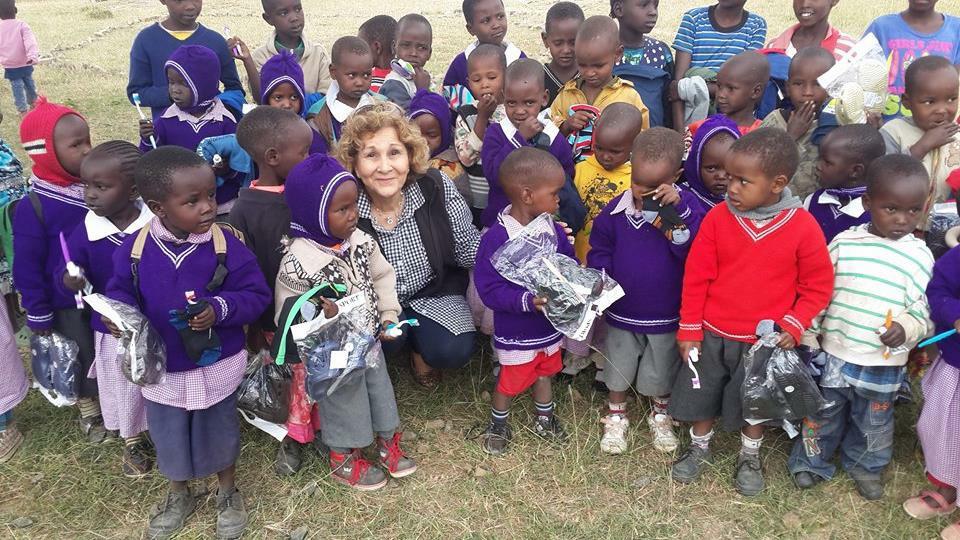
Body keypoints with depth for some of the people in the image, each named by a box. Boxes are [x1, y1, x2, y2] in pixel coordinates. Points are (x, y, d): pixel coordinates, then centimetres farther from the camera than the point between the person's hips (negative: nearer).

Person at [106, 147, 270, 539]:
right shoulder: (135, 249, -13)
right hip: (161, 368, 2)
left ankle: (228, 493, 46)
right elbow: (121, 291, 1)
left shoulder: (226, 245, -17)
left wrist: (220, 308, -29)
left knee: (220, 433, 19)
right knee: (168, 437, 21)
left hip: (217, 367, -1)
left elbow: (256, 294, -12)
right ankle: (178, 496, 49)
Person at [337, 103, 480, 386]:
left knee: (454, 351, -20)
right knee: (389, 337, -29)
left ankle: (419, 347, 16)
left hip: (434, 292, 1)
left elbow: (468, 248, -10)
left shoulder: (436, 187, -19)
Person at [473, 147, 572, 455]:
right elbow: (489, 290, -28)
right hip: (516, 333, -6)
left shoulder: (554, 230, -8)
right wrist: (528, 301, -36)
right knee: (510, 381, 15)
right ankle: (498, 426, 42)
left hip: (550, 325, 6)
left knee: (544, 373, 27)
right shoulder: (497, 238, -28)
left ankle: (544, 419, 52)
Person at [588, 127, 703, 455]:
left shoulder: (686, 207, -16)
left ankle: (661, 417, 47)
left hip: (666, 315, -1)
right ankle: (615, 418, 43)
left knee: (661, 372, 20)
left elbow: (695, 250, -29)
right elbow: (600, 249, -1)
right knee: (619, 368, 21)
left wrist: (678, 209, -35)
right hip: (621, 313, 1)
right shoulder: (615, 211, -12)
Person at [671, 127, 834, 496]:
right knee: (700, 394, 17)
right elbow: (696, 276, -6)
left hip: (765, 340, -1)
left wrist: (793, 325, -12)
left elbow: (818, 285, -3)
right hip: (712, 334, 1)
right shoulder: (717, 218, -13)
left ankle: (750, 456, 45)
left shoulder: (802, 226, -15)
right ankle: (699, 447, 44)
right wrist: (689, 330, -4)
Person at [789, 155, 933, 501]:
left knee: (873, 422, 20)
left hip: (884, 364, 0)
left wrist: (906, 329, -26)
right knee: (823, 414, 17)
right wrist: (808, 338, 0)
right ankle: (812, 461, 40)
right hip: (832, 354, 0)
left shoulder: (920, 256, -8)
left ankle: (865, 466, 45)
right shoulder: (844, 243, -7)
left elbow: (923, 312, -5)